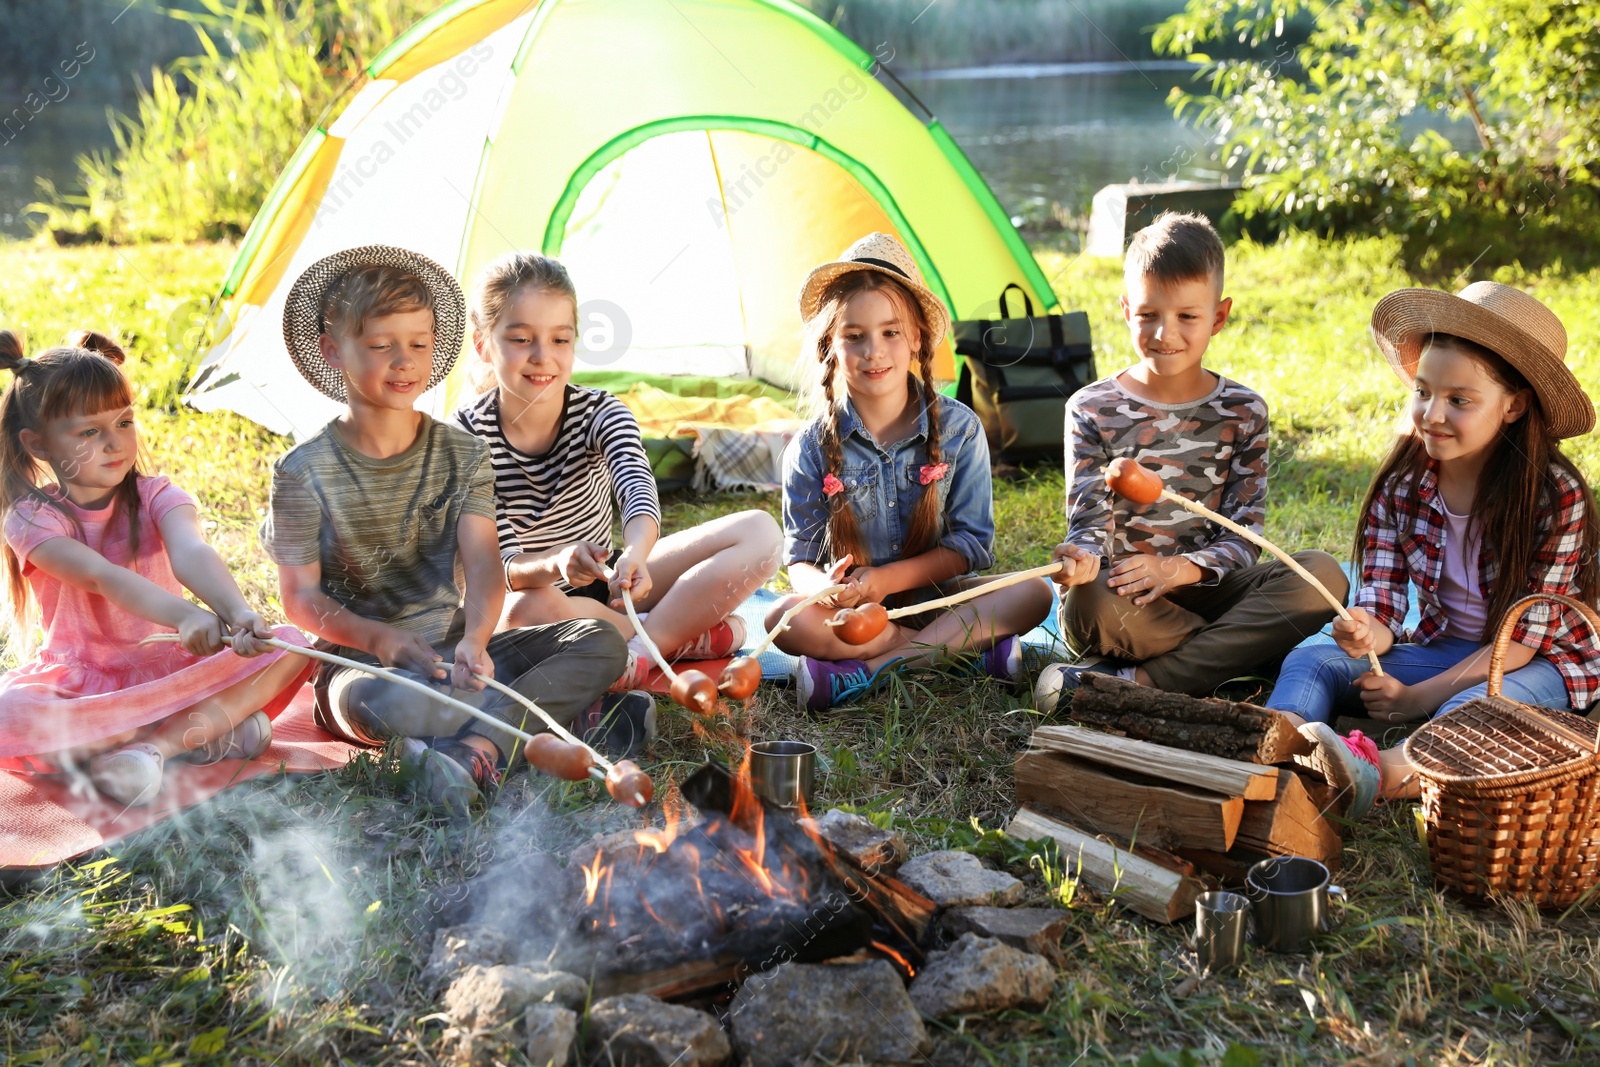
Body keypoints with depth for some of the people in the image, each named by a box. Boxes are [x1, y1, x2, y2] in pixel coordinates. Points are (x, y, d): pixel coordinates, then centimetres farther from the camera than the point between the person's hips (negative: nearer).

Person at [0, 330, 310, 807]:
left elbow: (192, 553, -27)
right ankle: (208, 729, -29)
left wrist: (238, 613, -50)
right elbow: (100, 577, -30)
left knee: (287, 643, -21)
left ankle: (157, 744, -27)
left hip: (166, 666, 2)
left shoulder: (156, 497, -4)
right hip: (80, 679, -1)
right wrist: (183, 616, -50)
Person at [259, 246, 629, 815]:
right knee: (382, 703, -42)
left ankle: (473, 751, -33)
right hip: (360, 659, -4)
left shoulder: (462, 455, 3)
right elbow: (300, 597, -6)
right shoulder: (304, 472, -5)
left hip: (452, 649, 4)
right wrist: (379, 638, -25)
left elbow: (483, 563, -9)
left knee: (602, 642, -16)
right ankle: (566, 717, -26)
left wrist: (474, 640, -30)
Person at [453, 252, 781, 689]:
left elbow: (638, 487, -30)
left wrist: (634, 554, -54)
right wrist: (554, 565, -46)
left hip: (606, 585, 3)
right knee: (528, 609, -44)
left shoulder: (600, 413, -9)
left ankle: (645, 643, -25)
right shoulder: (469, 436, -16)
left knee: (759, 531, -14)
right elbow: (501, 565, -22)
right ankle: (688, 633, -20)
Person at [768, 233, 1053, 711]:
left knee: (1032, 593, -26)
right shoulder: (812, 448, -3)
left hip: (937, 597, 1)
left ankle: (868, 669, -32)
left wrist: (887, 578, -19)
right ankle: (968, 645, -27)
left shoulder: (958, 429, -3)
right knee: (785, 620, -31)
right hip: (854, 611, 0)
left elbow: (972, 543, -5)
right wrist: (825, 587, -29)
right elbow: (800, 555, -3)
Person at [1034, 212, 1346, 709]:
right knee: (1090, 599, -38)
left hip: (1203, 591, 3)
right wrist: (1082, 557, -31)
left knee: (1323, 575, -26)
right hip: (1121, 596, -3)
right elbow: (1090, 522, -5)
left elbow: (1243, 536, 0)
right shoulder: (1092, 410, 2)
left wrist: (1178, 569, -22)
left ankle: (1142, 680, -29)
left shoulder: (1242, 412, 6)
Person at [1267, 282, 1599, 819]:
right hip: (1442, 648, 4)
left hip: (1542, 664, -4)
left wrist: (1418, 698, -23)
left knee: (1474, 707, -38)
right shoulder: (1401, 486, -6)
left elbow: (1523, 637, -17)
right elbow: (1383, 605, -7)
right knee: (1310, 660, -17)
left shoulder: (1557, 497, -16)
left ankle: (1378, 773, -62)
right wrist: (1367, 631, -33)